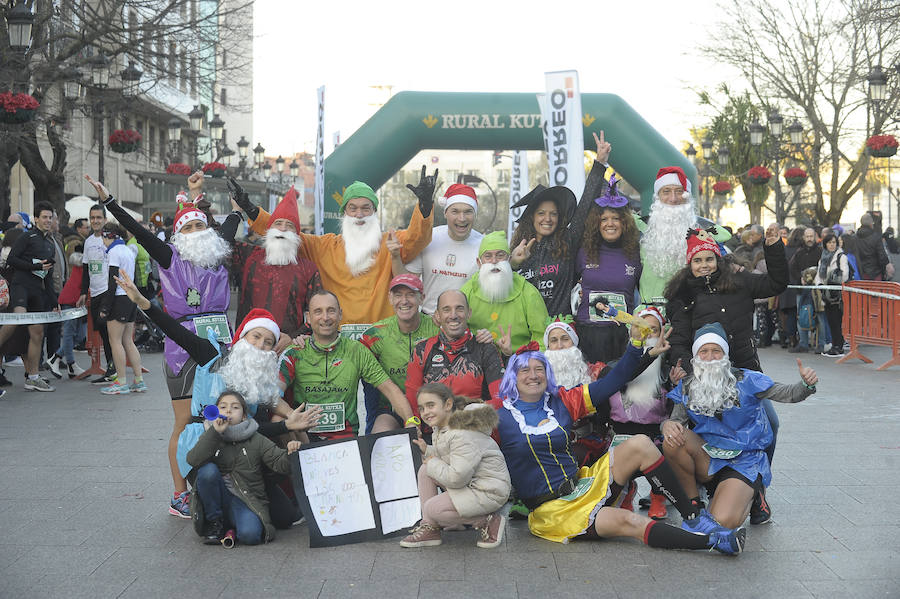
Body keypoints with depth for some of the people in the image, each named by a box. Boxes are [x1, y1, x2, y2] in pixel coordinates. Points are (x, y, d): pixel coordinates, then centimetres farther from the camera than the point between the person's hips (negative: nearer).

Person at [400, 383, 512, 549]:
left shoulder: (463, 435, -26)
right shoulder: (441, 427, 6)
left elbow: (457, 477, -29)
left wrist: (433, 464, -14)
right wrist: (427, 450, 3)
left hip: (489, 491, -10)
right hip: (470, 483, 10)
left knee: (433, 508, -17)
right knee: (425, 470, 3)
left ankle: (488, 522, -4)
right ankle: (430, 528, 5)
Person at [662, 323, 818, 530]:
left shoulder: (745, 380, -6)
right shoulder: (687, 387, 3)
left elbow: (788, 394, -8)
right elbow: (676, 418, 1)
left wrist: (807, 385, -30)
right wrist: (667, 425, -25)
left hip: (744, 462, -3)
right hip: (708, 459, 3)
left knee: (722, 522, -25)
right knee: (673, 441, -28)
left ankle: (748, 497, 14)